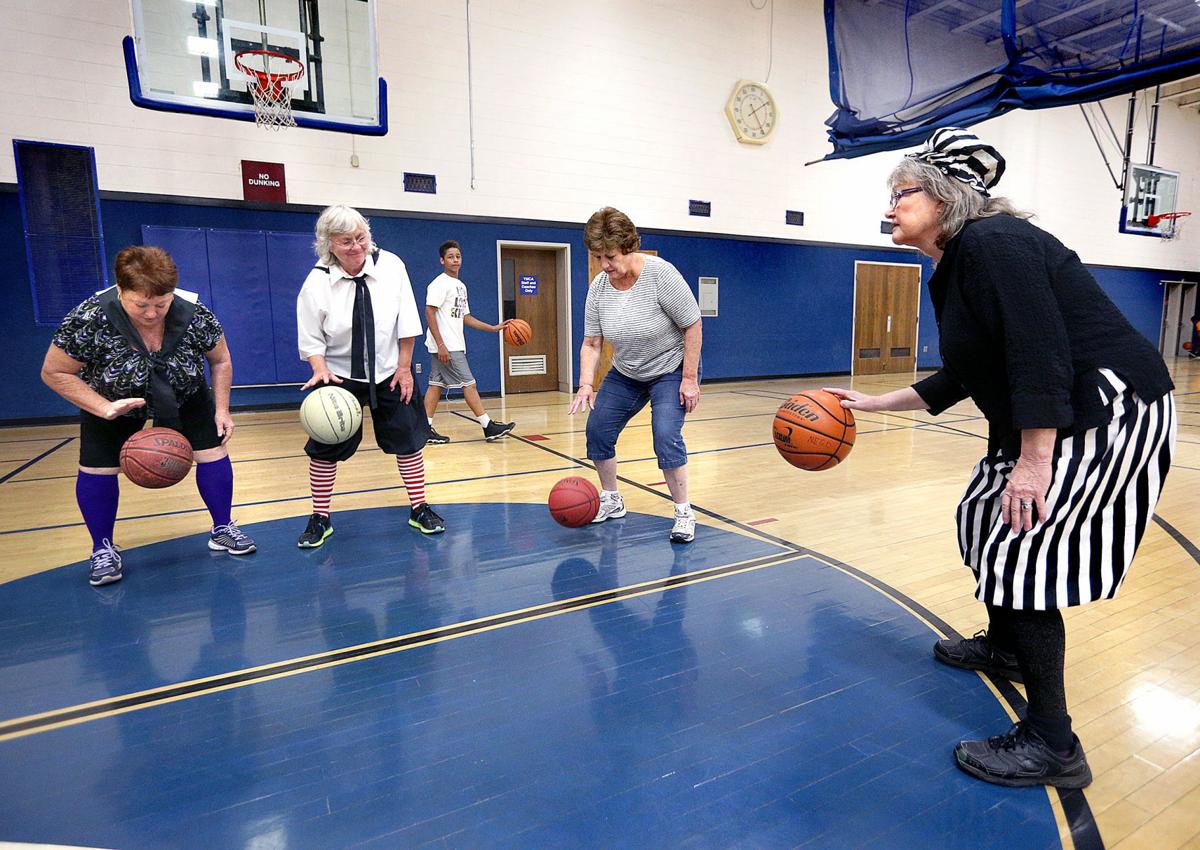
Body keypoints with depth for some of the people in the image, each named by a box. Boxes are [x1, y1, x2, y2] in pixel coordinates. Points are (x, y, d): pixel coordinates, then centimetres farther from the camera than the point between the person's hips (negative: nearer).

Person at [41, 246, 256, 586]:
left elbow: (221, 360, -11)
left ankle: (222, 529, 13)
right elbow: (54, 372, -19)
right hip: (111, 403, -1)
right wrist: (105, 408, -30)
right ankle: (103, 549, 17)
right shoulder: (89, 320, -33)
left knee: (213, 451, -5)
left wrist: (222, 410, -12)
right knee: (97, 469, -4)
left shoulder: (195, 315, -30)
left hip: (185, 396, 1)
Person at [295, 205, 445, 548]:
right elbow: (311, 339, -6)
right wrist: (321, 370, -23)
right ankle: (320, 519, 20)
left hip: (389, 374, 1)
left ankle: (419, 509, 21)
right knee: (325, 449, 2)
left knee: (408, 441, 6)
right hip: (339, 377, -1)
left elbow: (406, 324, -6)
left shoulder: (391, 266, -11)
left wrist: (404, 368, -5)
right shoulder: (317, 282, -13)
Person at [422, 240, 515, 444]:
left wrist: (494, 328, 15)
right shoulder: (440, 284, -9)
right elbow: (429, 313, -15)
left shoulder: (461, 286, 18)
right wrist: (440, 345, -21)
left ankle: (426, 429, 12)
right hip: (446, 346, -9)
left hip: (454, 345, 9)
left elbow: (465, 318, 21)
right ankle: (489, 427, 0)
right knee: (468, 384, -6)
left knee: (436, 385, 8)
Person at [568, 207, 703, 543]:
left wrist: (690, 379, -21)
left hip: (671, 370, -5)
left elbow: (692, 326, -20)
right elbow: (591, 344, -7)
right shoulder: (598, 288, -11)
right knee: (597, 429, 2)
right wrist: (586, 384, -21)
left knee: (666, 436, -21)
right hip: (626, 374, 6)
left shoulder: (660, 273, -25)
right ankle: (611, 501, 21)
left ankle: (684, 514, -4)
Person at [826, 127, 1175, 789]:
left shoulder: (992, 243, -17)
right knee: (984, 512, 18)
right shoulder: (953, 270, 12)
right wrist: (874, 403, 17)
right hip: (1055, 419, 10)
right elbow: (961, 378, 16)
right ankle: (1004, 647, 41)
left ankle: (1051, 746, 3)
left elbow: (1041, 352, -26)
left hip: (1107, 411, -10)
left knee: (1020, 553, -10)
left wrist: (1034, 461, -28)